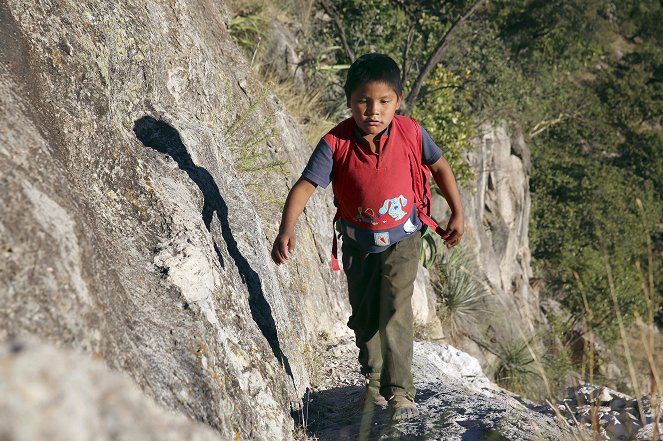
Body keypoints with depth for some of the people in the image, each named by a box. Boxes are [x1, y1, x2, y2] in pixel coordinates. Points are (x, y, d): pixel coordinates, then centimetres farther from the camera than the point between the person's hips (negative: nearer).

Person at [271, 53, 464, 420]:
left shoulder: (410, 133, -19)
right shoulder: (336, 144, -23)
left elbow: (439, 166, -1)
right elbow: (304, 186, -28)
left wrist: (457, 214, 4)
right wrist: (286, 230, -43)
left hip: (401, 238, -1)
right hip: (358, 242, 2)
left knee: (395, 311, -13)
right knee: (364, 315, 16)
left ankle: (399, 390, -4)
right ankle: (374, 379, 38)